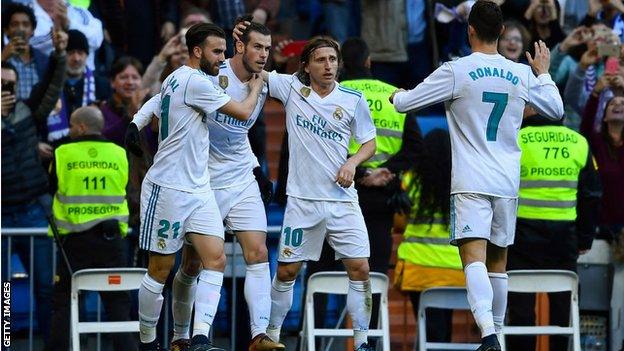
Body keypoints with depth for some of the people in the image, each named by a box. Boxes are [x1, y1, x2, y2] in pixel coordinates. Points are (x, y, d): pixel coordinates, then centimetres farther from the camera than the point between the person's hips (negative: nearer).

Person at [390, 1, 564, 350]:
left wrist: (398, 95, 24)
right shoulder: (522, 75, 4)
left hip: (471, 183, -4)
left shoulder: (456, 71, -8)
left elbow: (403, 103, -1)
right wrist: (544, 73, 36)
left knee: (474, 258, -15)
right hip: (507, 183, 4)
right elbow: (556, 109, 20)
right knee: (498, 262, 16)